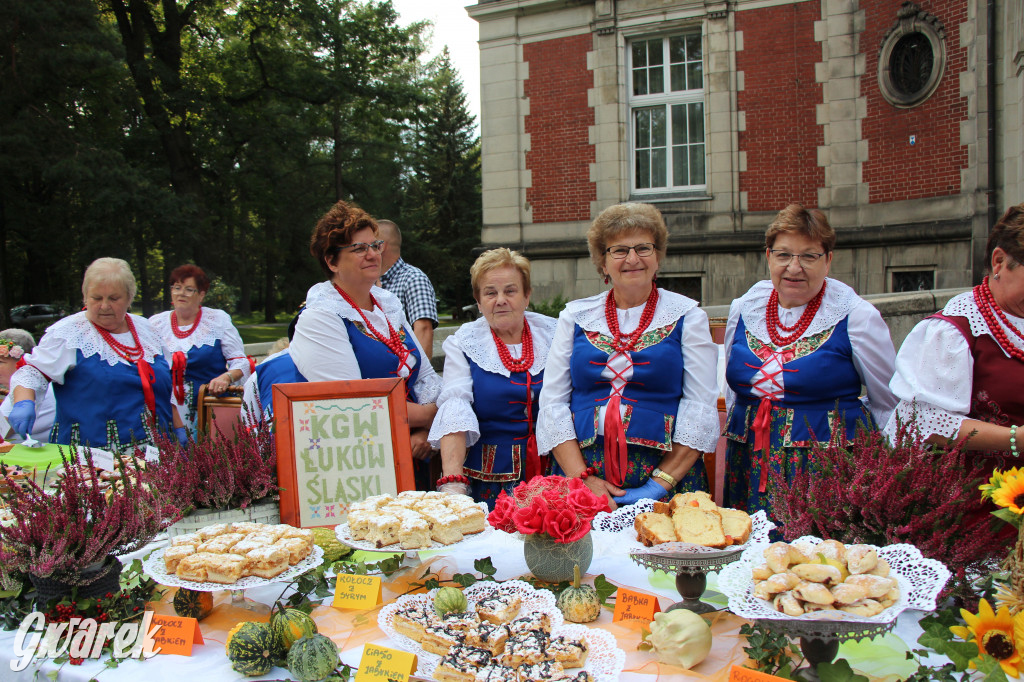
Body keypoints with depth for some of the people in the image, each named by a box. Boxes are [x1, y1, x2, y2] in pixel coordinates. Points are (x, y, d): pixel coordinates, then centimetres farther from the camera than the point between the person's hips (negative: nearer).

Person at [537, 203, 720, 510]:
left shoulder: (687, 316, 4)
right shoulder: (575, 316, 8)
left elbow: (701, 407, -2)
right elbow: (552, 403, 4)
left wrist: (661, 483, -10)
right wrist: (582, 477, -8)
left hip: (669, 476, -1)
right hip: (579, 474, 1)